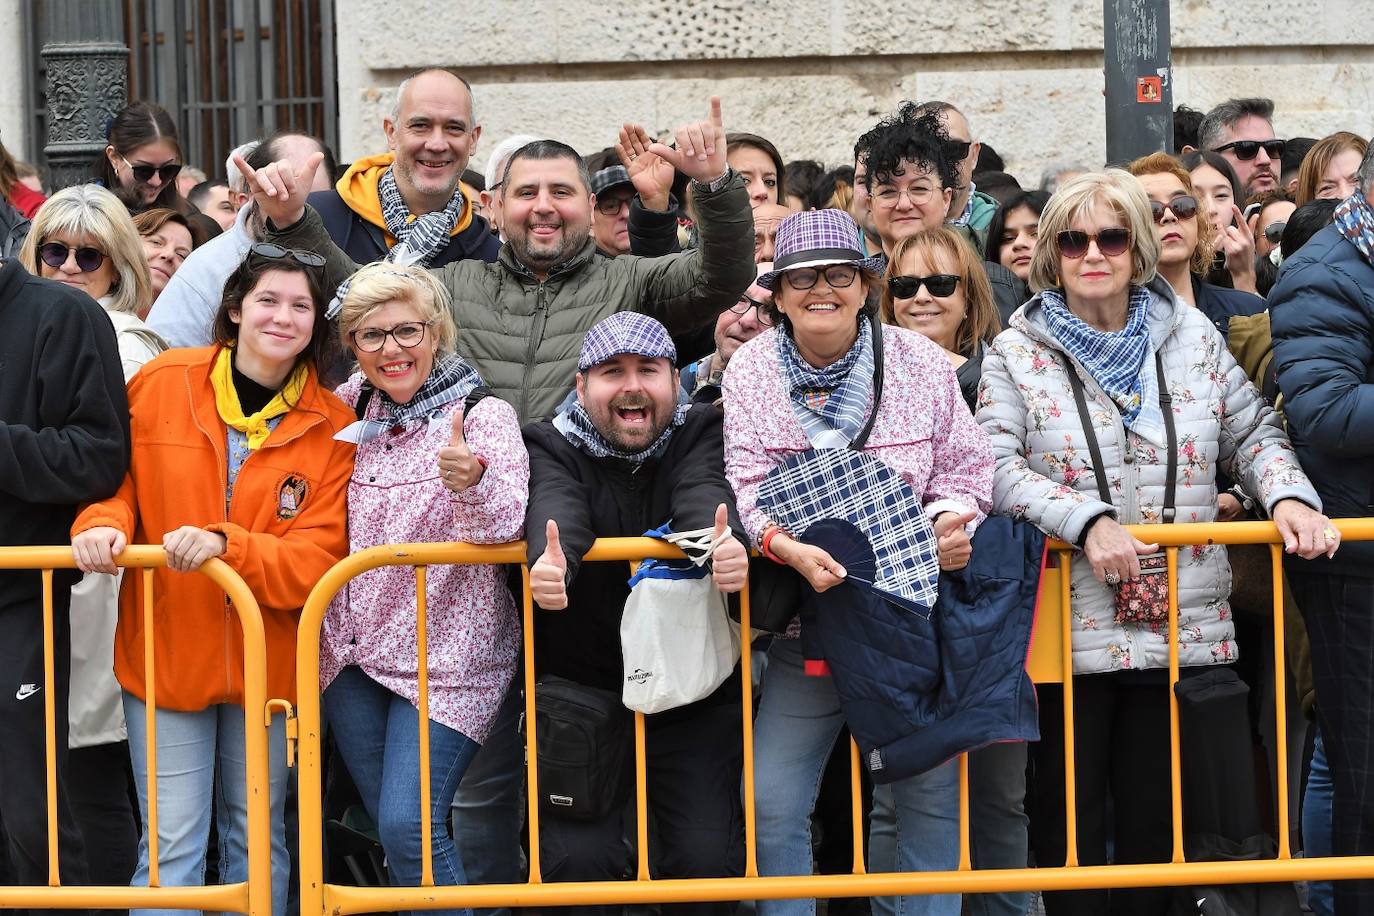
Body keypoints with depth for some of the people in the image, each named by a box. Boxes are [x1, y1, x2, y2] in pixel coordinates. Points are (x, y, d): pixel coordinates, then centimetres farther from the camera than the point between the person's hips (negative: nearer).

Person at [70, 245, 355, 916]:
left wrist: (224, 544, -25)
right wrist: (105, 522, -18)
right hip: (164, 652, -1)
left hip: (266, 659, 1)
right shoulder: (160, 383, -4)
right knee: (172, 844, 1)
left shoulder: (332, 426, -5)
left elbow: (317, 557, -10)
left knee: (255, 837, 14)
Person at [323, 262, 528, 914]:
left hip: (445, 657, -5)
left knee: (408, 826, -14)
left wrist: (473, 482, -48)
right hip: (354, 651, 6)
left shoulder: (483, 417, -11)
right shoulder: (349, 410, 4)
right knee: (387, 824, 11)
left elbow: (503, 525, -28)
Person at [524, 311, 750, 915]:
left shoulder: (700, 433, 0)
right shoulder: (552, 447, -3)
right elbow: (556, 510, -25)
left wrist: (727, 545, -47)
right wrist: (550, 563, -50)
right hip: (581, 685, 0)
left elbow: (705, 499, -22)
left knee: (708, 858, -6)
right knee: (578, 859, -12)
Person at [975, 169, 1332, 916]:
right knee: (1069, 815, 5)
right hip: (1070, 626, -2)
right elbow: (997, 467, -9)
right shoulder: (1017, 352, 1)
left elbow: (1254, 434, 12)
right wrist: (1088, 519, -23)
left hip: (1181, 624, 2)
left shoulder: (1191, 336, 8)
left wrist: (1288, 494, -8)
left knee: (1155, 813, 8)